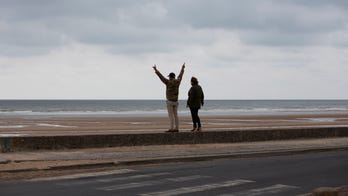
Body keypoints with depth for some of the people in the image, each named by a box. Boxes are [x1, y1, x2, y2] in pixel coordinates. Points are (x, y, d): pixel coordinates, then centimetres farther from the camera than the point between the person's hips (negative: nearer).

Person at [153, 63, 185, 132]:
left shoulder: (168, 82, -12)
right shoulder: (177, 81, 3)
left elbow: (161, 76, -11)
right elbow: (180, 75, 21)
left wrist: (155, 69, -3)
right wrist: (182, 68, 38)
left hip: (170, 101, -6)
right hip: (175, 101, 6)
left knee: (171, 115, -8)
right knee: (175, 115, 8)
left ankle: (172, 128, -13)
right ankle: (176, 128, 6)